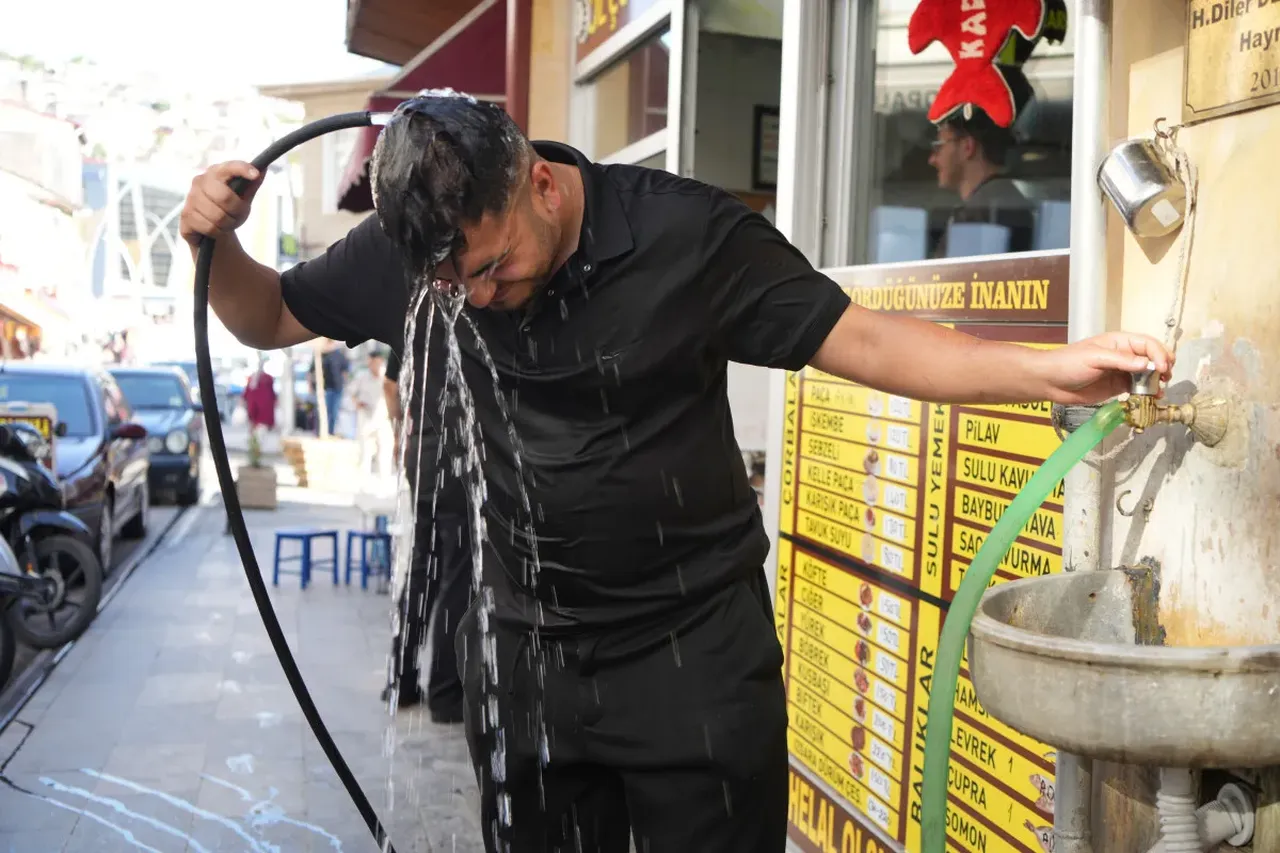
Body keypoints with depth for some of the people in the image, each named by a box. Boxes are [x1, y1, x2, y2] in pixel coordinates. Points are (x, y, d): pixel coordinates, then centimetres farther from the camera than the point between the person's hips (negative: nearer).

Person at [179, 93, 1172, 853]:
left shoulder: (690, 233, -15)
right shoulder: (417, 241, -7)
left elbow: (860, 340, -12)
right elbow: (271, 318, 7)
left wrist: (1048, 368, -21)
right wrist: (216, 246, -13)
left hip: (697, 648, -3)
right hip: (526, 651, 3)